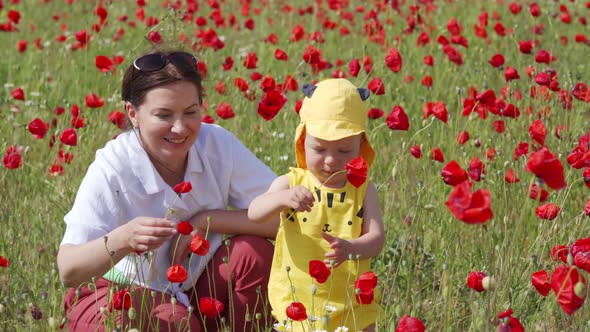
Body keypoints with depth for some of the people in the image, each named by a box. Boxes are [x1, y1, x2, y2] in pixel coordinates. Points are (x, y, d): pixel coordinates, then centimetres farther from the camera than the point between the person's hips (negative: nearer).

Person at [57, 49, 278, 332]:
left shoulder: (218, 145, -14)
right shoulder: (111, 170, -23)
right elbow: (68, 273, -32)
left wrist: (204, 221, -23)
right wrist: (122, 240, -50)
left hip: (195, 286, 5)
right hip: (120, 296, -4)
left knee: (255, 251, -22)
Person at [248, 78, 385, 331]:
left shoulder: (363, 190, -1)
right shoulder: (291, 183, -4)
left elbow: (376, 238, -10)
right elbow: (254, 213, -19)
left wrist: (351, 248, -33)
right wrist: (283, 198, -40)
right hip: (298, 302, -1)